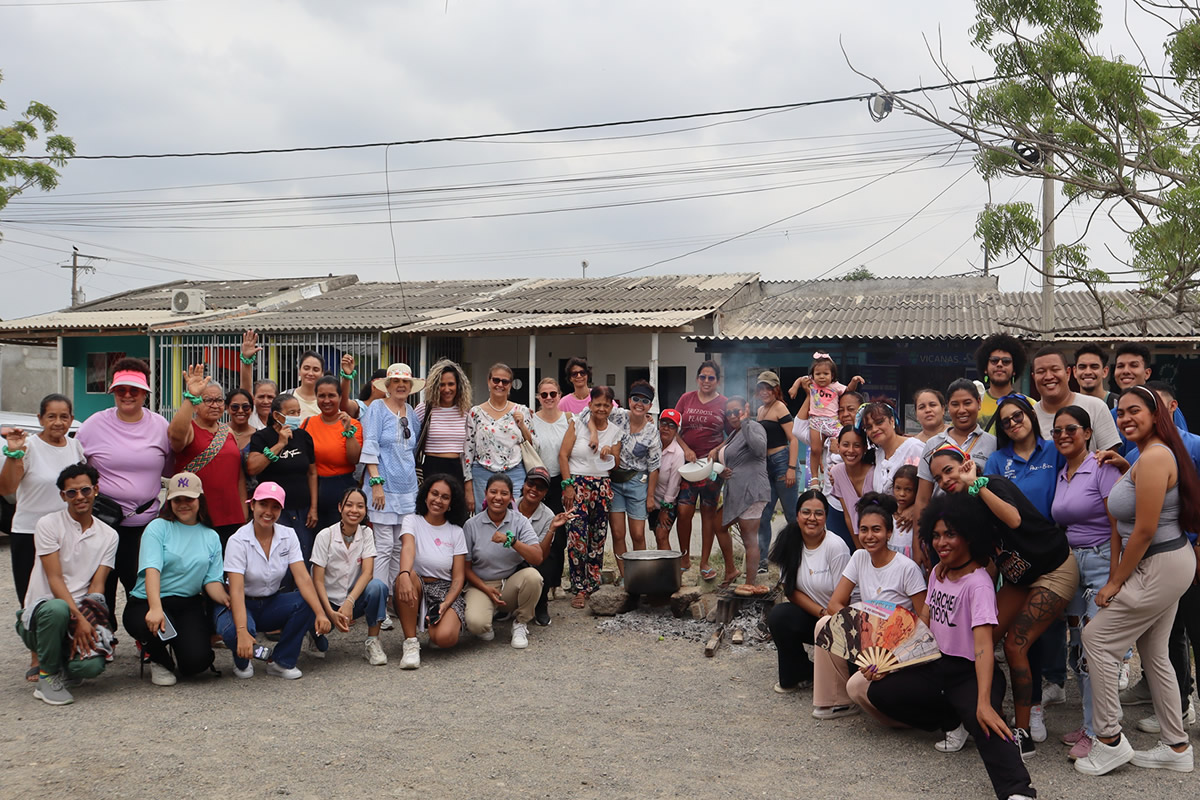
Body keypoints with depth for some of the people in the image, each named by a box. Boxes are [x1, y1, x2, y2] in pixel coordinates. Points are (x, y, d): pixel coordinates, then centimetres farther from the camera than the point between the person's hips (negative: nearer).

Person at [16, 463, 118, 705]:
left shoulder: (108, 536, 8)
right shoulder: (48, 525, -3)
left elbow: (97, 585, 1)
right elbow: (55, 579, -11)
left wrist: (85, 623, -16)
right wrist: (78, 618, -22)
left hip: (81, 616, 3)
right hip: (38, 614, -2)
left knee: (92, 665, -28)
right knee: (57, 610, -40)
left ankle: (61, 664, 12)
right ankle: (48, 676, -13)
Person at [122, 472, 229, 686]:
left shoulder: (211, 537, 11)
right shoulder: (158, 527, -1)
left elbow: (212, 581, 4)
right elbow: (152, 570, -16)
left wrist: (229, 601, -19)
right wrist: (155, 608, -33)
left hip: (188, 604, 3)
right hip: (146, 603, -3)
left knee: (197, 660, -21)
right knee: (158, 627, -38)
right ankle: (160, 661, 2)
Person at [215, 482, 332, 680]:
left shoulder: (288, 536, -6)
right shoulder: (238, 541, -17)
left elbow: (302, 578, -16)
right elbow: (236, 590, -27)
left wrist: (320, 613, -31)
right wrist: (242, 632, -42)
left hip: (272, 604, 4)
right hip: (243, 605, -4)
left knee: (308, 603, -25)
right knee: (233, 631, -37)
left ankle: (281, 661, -8)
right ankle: (242, 662, 1)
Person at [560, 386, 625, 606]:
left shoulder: (616, 432, 10)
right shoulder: (578, 424, 0)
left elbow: (615, 465, 14)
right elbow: (563, 455, -3)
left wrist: (609, 455, -9)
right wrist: (568, 484, -9)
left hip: (602, 487, 4)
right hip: (577, 483, -4)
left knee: (598, 537, 5)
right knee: (577, 536, -12)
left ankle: (592, 586, 15)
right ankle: (579, 588, -6)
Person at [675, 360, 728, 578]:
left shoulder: (724, 403, 5)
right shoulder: (686, 399, 8)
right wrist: (686, 449, -7)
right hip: (687, 461, 1)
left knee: (709, 512, 3)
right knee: (683, 510, -8)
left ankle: (704, 562, 12)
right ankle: (684, 558, 9)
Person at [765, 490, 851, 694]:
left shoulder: (836, 547, -16)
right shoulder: (789, 543, -3)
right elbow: (791, 591, -3)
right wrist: (821, 613, -15)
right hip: (809, 614, 5)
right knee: (778, 615, -25)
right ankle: (798, 676, -3)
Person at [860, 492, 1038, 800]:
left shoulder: (977, 583, -18)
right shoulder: (938, 573, 7)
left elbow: (983, 644, -29)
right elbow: (922, 626, 15)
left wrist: (984, 702, -40)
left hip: (970, 674, -8)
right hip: (936, 665, 8)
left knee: (983, 722, -37)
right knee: (879, 691, -8)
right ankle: (952, 723, 5)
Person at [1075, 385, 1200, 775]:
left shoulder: (1154, 458, -20)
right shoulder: (1144, 458, 13)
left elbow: (1145, 531, -23)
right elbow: (1125, 525, 13)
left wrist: (1115, 582, -14)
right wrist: (1116, 577, 9)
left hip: (1160, 568, -10)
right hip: (1167, 565, 10)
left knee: (1097, 637, -4)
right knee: (1154, 654, 16)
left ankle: (1109, 739, 5)